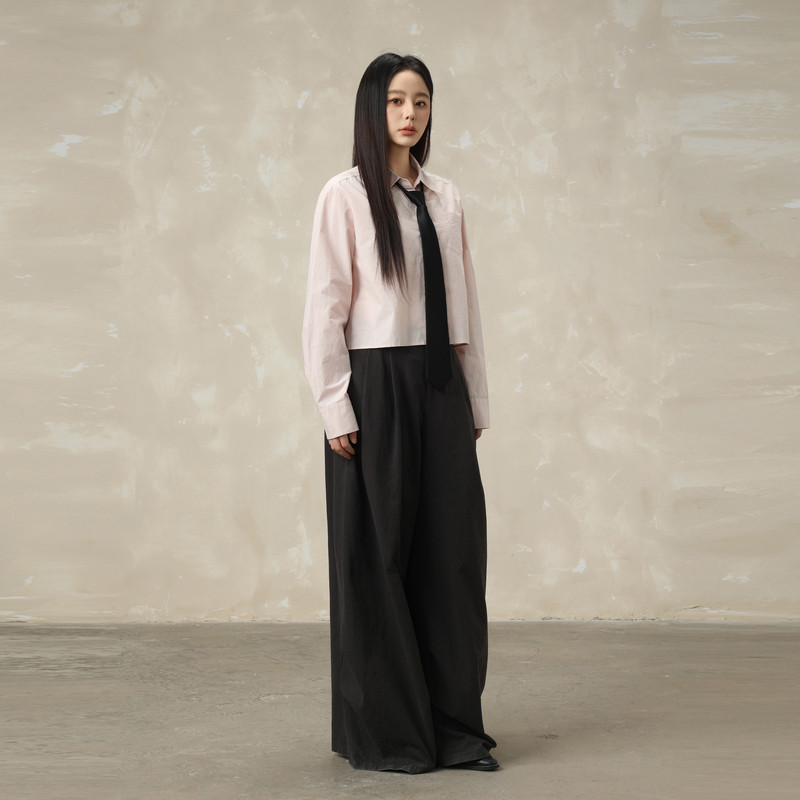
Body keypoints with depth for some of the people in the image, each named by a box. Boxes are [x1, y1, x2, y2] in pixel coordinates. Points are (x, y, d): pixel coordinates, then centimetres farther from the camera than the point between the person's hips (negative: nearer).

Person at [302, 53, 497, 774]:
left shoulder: (445, 199, 11)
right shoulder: (346, 196, -4)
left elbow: (465, 303, 13)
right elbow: (325, 307, -6)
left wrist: (476, 400, 12)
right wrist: (336, 407, -12)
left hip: (439, 387, 5)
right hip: (376, 386, -5)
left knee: (453, 550, 5)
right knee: (378, 557, 2)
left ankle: (455, 727, 16)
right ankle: (385, 734, 12)